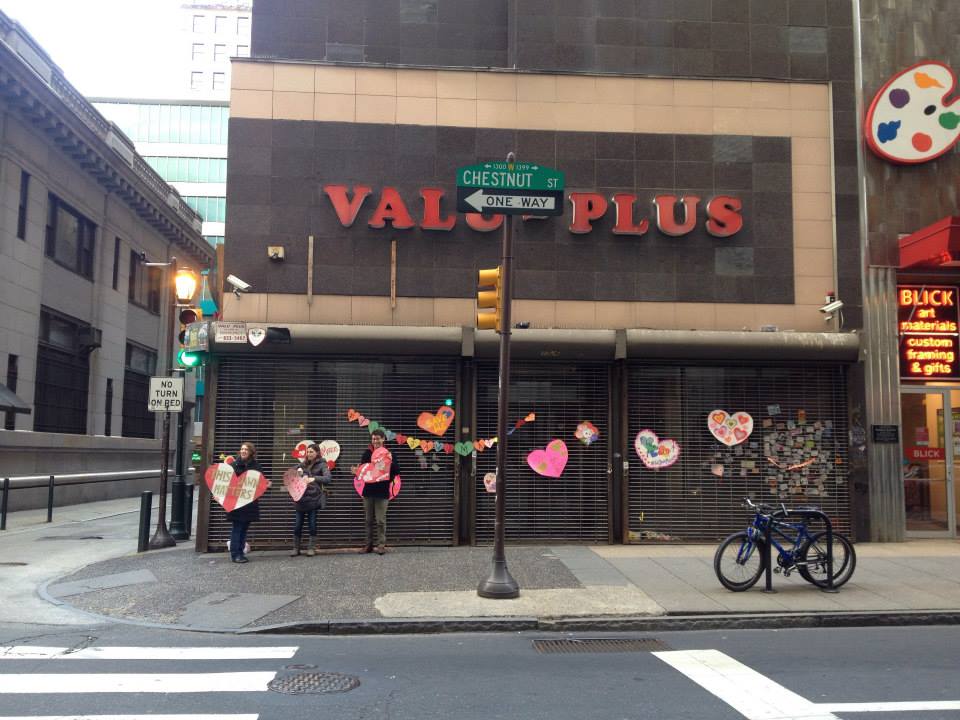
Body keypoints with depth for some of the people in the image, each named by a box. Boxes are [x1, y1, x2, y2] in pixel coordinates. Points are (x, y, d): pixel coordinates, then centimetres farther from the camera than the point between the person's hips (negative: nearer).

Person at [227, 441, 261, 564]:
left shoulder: (256, 466, 6)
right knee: (236, 528, -2)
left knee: (244, 528, 8)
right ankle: (235, 554, 2)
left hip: (250, 502, 4)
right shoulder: (234, 464, -3)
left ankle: (240, 552, 16)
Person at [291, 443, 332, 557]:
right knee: (297, 524, 4)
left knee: (312, 524, 1)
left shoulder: (321, 464, -2)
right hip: (301, 497, 4)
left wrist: (314, 478, -32)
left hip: (314, 498, -4)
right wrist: (297, 473, -4)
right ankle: (296, 548, 15)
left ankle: (312, 548, 11)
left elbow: (328, 478, -17)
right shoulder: (303, 464, 11)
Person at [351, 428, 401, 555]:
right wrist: (357, 471, -16)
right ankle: (369, 544, 18)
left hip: (382, 492, -3)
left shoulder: (389, 454, -4)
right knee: (368, 520, 10)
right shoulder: (367, 453, 3)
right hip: (368, 490, 3)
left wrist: (390, 462, -24)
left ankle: (381, 545, 6)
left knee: (380, 520, -1)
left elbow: (397, 471, -8)